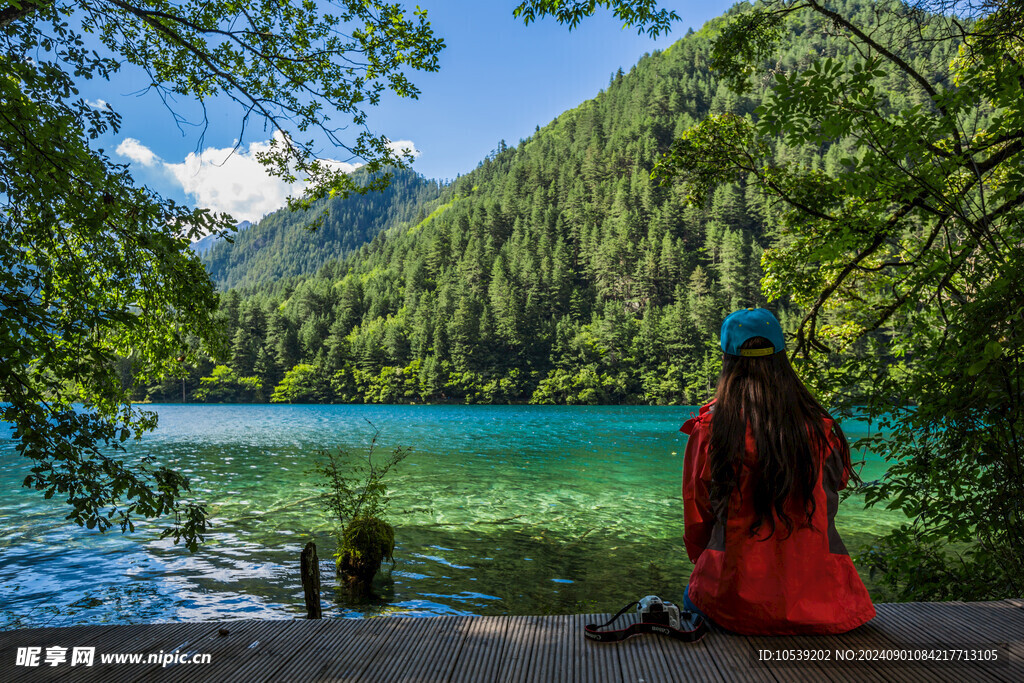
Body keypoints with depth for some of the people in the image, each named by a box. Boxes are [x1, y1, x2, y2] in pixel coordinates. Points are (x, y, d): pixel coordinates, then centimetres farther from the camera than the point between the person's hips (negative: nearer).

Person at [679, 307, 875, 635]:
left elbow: (696, 519, 0)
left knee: (693, 594, 30)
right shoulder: (821, 428, -4)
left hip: (737, 605, -2)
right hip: (821, 603, 3)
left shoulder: (709, 428, -10)